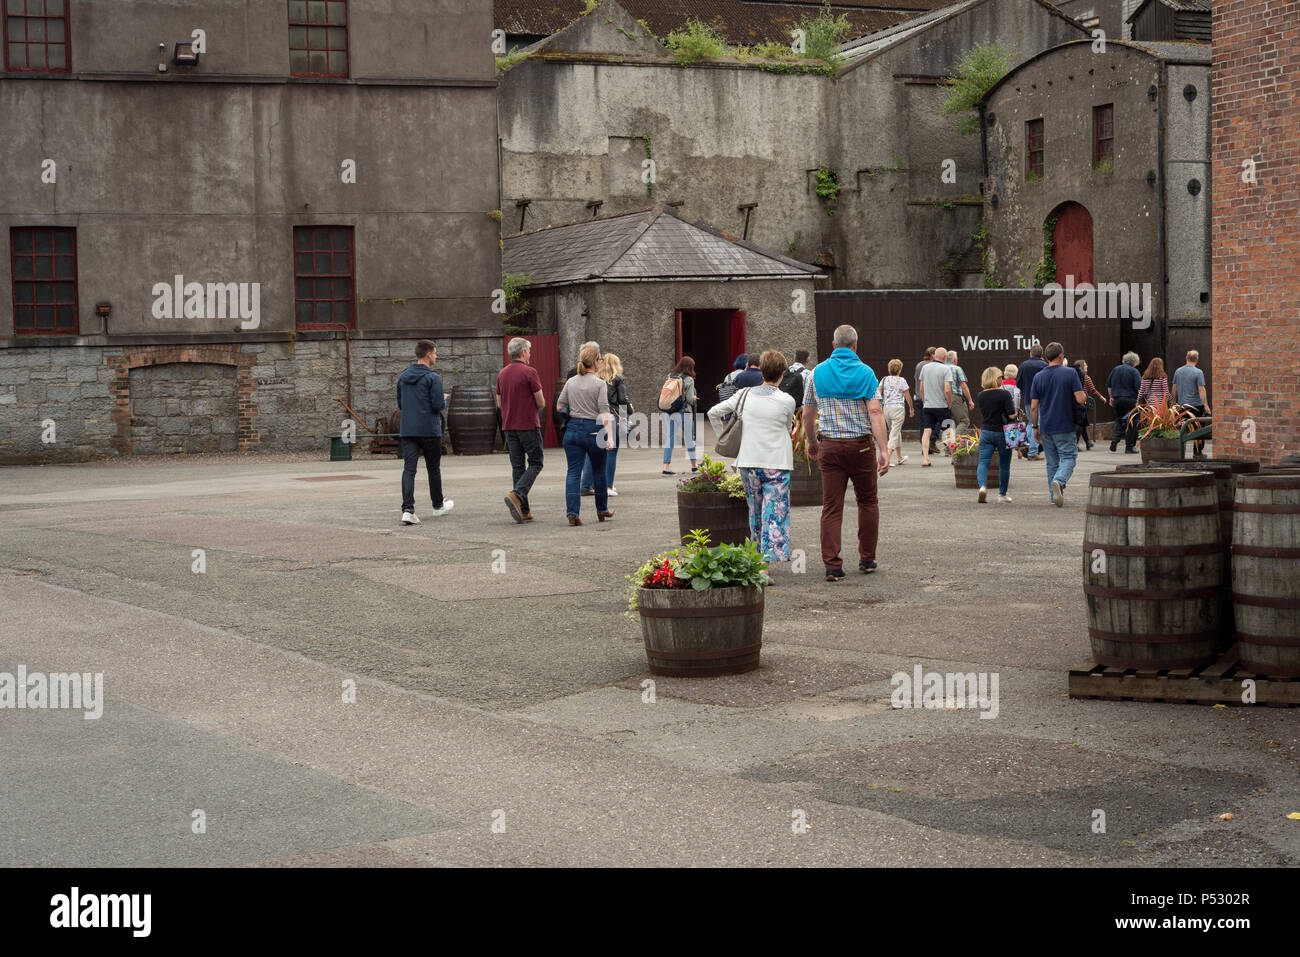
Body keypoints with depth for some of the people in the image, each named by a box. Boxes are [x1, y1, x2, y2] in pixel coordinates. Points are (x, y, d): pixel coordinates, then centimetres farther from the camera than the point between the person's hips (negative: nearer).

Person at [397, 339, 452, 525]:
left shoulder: (403, 377, 9)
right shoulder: (433, 377, -11)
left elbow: (400, 405, 15)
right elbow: (438, 405, -15)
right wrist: (444, 402, 6)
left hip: (408, 430, 4)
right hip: (429, 430, -4)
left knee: (409, 469, -3)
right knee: (433, 468, 12)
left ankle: (407, 510, -17)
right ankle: (438, 505, 30)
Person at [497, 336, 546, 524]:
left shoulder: (502, 374, 9)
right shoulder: (529, 372, -12)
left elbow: (499, 403, 15)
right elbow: (541, 403, -10)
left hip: (509, 426, 6)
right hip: (528, 425, -6)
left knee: (517, 466, 8)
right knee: (535, 464, 3)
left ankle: (524, 511, 6)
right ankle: (517, 495, -19)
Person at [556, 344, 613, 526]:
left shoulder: (571, 382, 5)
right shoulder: (599, 384, -8)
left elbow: (559, 406, 8)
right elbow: (604, 412, -14)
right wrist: (610, 437, -17)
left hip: (573, 429, 3)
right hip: (593, 430, -3)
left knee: (573, 472, 1)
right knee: (599, 471, 15)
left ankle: (572, 512, -13)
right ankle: (602, 510, 29)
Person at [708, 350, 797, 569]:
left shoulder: (744, 395, 2)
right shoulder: (787, 401, -6)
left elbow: (713, 413, 7)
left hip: (748, 464, 4)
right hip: (777, 464, -3)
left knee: (755, 512, 19)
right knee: (775, 516, -2)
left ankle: (758, 555, 30)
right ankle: (770, 558, -11)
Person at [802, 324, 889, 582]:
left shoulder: (819, 372, 5)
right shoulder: (864, 372, -3)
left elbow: (807, 413, 10)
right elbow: (875, 411, -12)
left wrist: (811, 442, 25)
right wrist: (883, 450, -14)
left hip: (829, 446, 1)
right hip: (861, 444, -1)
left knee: (832, 507, 1)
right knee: (867, 501, 15)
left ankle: (832, 565, -4)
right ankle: (867, 558, 19)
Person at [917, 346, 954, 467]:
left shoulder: (925, 367, 6)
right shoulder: (946, 369, -10)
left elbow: (921, 389, 11)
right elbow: (947, 390, -17)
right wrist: (950, 405, -5)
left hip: (927, 406, 3)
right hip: (942, 406, -3)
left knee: (926, 431, -1)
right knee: (948, 432, 9)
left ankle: (925, 458, -11)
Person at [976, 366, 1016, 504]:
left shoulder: (982, 395, 3)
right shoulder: (1004, 394, -12)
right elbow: (1012, 415, -16)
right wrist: (1015, 411, 4)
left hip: (986, 432, 3)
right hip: (1002, 433, -3)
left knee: (983, 461, 1)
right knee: (1004, 465, 11)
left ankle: (983, 486, -25)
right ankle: (1002, 495, 19)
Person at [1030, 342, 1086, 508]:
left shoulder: (1038, 377, 2)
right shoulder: (1070, 373, -8)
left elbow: (1033, 407, 1)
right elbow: (1080, 399, -13)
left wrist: (1035, 427, 11)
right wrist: (1083, 394, 10)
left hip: (1046, 427, 4)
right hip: (1065, 426, -4)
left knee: (1052, 462, 13)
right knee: (1068, 457, 2)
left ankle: (1054, 496, 16)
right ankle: (1058, 481, -26)